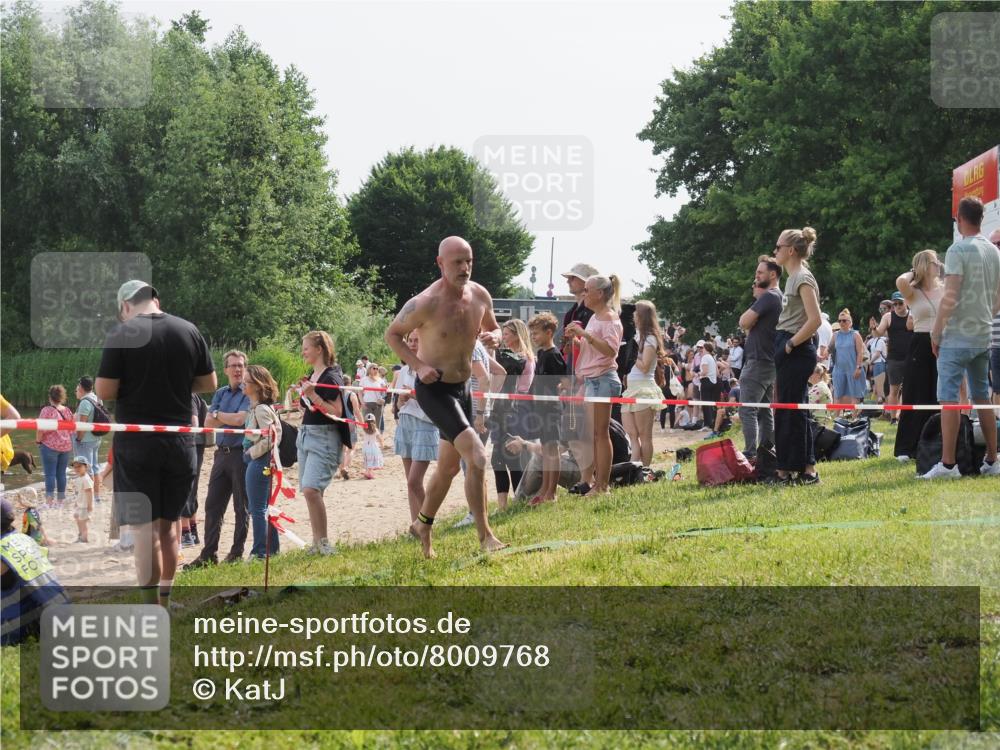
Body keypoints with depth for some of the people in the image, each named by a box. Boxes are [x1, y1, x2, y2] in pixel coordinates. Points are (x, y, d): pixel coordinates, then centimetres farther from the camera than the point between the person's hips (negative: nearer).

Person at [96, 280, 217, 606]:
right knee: (168, 523, 16)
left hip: (136, 442, -4)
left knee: (144, 526, -2)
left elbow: (105, 391, -11)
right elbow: (209, 383, 8)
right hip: (179, 441, 4)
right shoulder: (189, 331, 3)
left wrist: (134, 385, 9)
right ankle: (165, 601, 23)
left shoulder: (122, 333, -9)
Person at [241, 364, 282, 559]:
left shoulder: (261, 409, -17)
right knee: (263, 508, 15)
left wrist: (251, 453, -12)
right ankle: (273, 549, 21)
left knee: (257, 509, -6)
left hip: (258, 462, -10)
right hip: (259, 462, 10)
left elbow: (268, 439, -23)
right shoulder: (255, 407, 12)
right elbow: (277, 430, 18)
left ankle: (260, 552, -3)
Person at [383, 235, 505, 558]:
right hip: (434, 389, -7)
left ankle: (423, 526, 41)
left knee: (449, 466, 19)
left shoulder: (480, 295, -4)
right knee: (477, 456, -21)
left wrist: (494, 337, -10)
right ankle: (485, 535, -13)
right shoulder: (425, 304, -21)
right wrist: (418, 365, -19)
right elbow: (392, 333, -7)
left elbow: (493, 328, 14)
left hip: (463, 388, 8)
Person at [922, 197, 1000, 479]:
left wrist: (936, 331, -9)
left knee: (948, 397, -6)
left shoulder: (958, 251, -12)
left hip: (957, 336, -7)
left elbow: (950, 297, -16)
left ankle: (947, 464, -10)